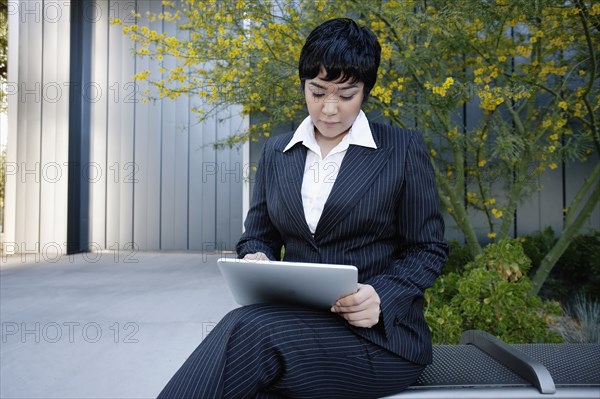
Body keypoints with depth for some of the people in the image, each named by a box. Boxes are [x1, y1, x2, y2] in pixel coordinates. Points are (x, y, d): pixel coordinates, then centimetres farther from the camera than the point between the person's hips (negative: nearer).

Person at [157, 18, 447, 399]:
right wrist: (256, 259, -8)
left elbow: (428, 249, 2)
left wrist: (381, 296, -17)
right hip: (296, 320, 3)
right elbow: (259, 235, 17)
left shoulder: (404, 149, 1)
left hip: (379, 333, -3)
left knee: (247, 329, -32)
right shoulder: (276, 152, 12)